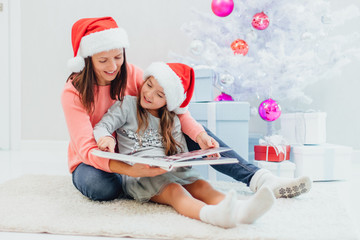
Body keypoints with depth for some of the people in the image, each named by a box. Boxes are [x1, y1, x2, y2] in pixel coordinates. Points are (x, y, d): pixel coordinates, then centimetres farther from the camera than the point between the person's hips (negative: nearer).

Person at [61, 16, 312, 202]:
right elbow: (87, 148, -29)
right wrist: (129, 170, -47)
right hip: (92, 161, -3)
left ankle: (258, 179, -25)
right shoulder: (73, 92, -20)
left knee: (190, 131, -17)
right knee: (103, 187, -41)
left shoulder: (131, 74, -9)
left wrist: (199, 134, -34)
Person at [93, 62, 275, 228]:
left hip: (171, 170, 5)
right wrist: (105, 138, -25)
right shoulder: (127, 106, 10)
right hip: (137, 172, -4)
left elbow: (182, 155, 14)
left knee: (200, 185, -25)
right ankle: (211, 214, -61)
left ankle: (239, 210, -50)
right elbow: (101, 127, 0)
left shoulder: (171, 120, 20)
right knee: (173, 190, -34)